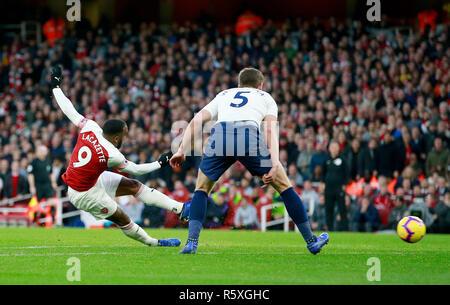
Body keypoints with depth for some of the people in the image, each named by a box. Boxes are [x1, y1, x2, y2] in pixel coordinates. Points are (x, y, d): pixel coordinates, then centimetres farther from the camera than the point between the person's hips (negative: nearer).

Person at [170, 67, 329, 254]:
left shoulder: (223, 95, 37)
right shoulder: (265, 97, 31)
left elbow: (196, 121, 22)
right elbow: (270, 130, 12)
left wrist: (182, 151, 17)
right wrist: (275, 165, 0)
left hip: (218, 135, 2)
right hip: (249, 135, -2)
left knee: (201, 190, 24)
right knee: (285, 187, 16)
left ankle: (191, 242, 6)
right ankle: (311, 242, 20)